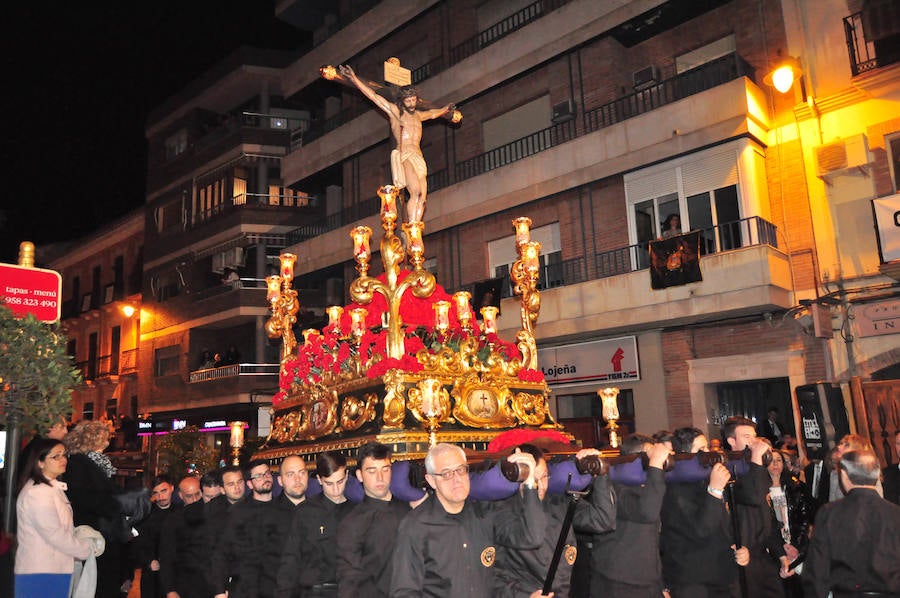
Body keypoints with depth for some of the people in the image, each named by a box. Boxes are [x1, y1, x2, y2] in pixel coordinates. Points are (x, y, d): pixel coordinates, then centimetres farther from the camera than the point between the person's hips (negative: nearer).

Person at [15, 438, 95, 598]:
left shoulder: (53, 487, 14)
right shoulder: (37, 493, -18)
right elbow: (55, 535, -20)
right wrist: (87, 550, -10)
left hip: (54, 569, 9)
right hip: (40, 573, -9)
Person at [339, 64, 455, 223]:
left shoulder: (418, 115, 25)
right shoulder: (395, 111, 9)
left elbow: (432, 114, 47)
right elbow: (374, 96, 5)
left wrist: (446, 109, 62)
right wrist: (354, 79, 2)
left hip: (419, 158, 6)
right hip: (404, 156, -6)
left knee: (422, 198, -10)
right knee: (416, 192, -26)